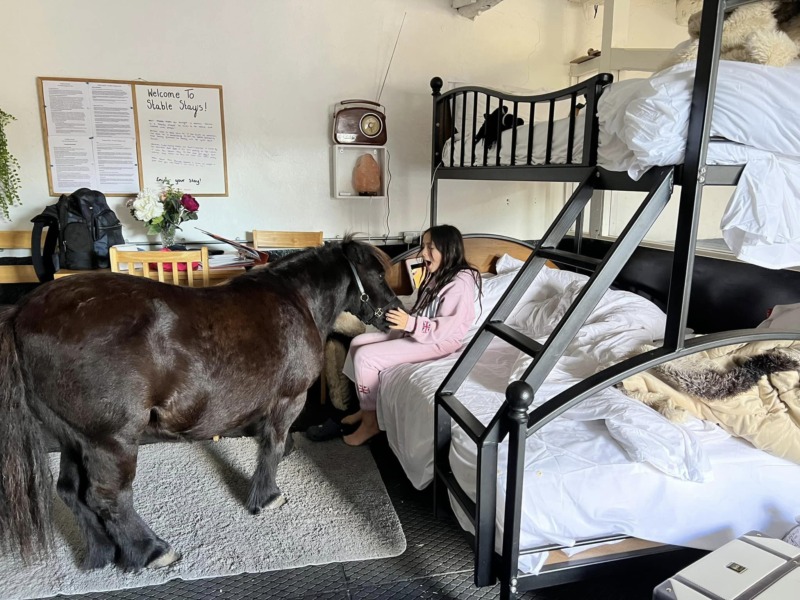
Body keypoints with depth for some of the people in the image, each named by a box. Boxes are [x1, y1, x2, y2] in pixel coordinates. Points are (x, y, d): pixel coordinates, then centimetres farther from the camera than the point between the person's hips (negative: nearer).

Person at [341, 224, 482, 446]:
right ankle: (366, 407, 13)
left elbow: (445, 329, -26)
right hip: (416, 334, 10)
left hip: (437, 343, -10)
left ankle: (370, 422, -3)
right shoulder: (436, 276, 11)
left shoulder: (460, 283, -19)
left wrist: (410, 323, -35)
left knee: (365, 357, -18)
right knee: (358, 342, 4)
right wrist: (404, 321, 3)